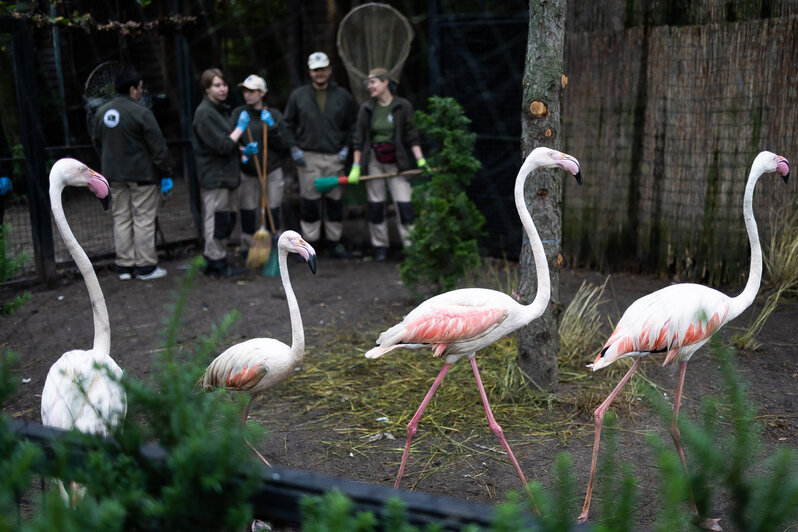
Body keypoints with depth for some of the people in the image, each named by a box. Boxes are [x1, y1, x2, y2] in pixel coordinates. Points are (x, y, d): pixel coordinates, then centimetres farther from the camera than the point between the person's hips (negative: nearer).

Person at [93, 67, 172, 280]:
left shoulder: (101, 113, 6)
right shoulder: (141, 113, -16)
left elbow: (98, 143, 16)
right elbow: (158, 146, -15)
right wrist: (166, 174, -8)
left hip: (114, 175, 7)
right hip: (142, 174, -6)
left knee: (121, 219, 12)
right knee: (143, 219, 1)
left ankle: (124, 265, 16)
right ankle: (146, 266, 5)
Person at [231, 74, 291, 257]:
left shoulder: (274, 115, 5)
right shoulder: (238, 114, 1)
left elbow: (284, 146, 1)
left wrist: (272, 127, -11)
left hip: (272, 171, 1)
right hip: (247, 172, -1)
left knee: (272, 212, 5)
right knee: (247, 212, 0)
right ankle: (248, 248, 14)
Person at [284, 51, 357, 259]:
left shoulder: (343, 96, 6)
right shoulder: (298, 96, 4)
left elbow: (352, 125, 13)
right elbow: (288, 124, 11)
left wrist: (346, 147, 3)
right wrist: (294, 148, 1)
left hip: (335, 157, 1)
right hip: (308, 157, -1)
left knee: (335, 201, 6)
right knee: (309, 201, 0)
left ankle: (335, 241, 17)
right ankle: (309, 242, 10)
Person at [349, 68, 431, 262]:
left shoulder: (403, 106, -2)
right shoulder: (366, 109, 4)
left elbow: (412, 136, -2)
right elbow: (359, 140, 5)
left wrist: (421, 161, -10)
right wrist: (355, 167, 0)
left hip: (396, 162, -2)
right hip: (373, 161, 2)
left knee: (404, 205, -7)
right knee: (375, 205, 5)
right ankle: (380, 246, 17)